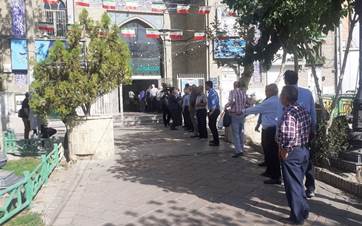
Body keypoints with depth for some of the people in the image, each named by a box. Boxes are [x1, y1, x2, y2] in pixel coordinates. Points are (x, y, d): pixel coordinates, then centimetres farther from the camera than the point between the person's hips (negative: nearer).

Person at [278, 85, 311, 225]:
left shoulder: (288, 113, -22)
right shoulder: (303, 110, 6)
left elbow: (288, 135, -34)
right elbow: (308, 130, 13)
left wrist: (285, 150, -21)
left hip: (292, 153, -9)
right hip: (304, 150, 9)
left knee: (292, 185, 5)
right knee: (298, 183, 23)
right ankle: (304, 210, 35)